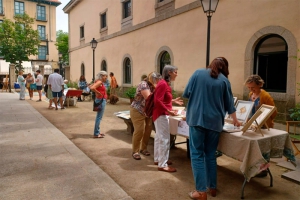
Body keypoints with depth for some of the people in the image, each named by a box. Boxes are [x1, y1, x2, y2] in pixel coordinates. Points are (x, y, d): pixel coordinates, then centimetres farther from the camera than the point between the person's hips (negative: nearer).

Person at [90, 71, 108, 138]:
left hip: (102, 100, 10)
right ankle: (96, 134, 2)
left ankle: (97, 132, 25)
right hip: (101, 100, -10)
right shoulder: (99, 82, -15)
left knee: (99, 117, 15)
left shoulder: (100, 82, 12)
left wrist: (97, 93, 13)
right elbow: (92, 88, -30)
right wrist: (98, 93, -19)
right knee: (99, 117, -4)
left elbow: (90, 86, 21)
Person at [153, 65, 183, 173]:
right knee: (164, 139, -5)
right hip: (161, 115, -11)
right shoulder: (163, 84, -19)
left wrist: (173, 101, 17)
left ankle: (158, 159, 30)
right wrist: (169, 111, -26)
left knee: (159, 137, 17)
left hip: (161, 114, 11)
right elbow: (158, 101, -25)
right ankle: (162, 165, 4)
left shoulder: (165, 83, 11)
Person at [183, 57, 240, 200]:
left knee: (197, 154, 2)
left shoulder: (198, 73, 5)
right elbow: (229, 103, 15)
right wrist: (235, 120, 31)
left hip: (197, 119, -2)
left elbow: (186, 94, 3)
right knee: (211, 154, 16)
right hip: (215, 121, 3)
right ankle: (212, 187, 26)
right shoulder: (224, 80, 8)